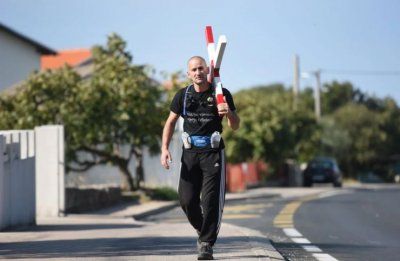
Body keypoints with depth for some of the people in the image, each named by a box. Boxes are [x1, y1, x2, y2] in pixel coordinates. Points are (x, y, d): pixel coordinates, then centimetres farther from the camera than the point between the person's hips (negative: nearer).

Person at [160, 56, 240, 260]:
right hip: (190, 153, 3)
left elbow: (235, 126, 1)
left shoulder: (222, 94, -2)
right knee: (187, 200, -1)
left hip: (213, 153, -2)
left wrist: (229, 113, -22)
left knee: (211, 200, -8)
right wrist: (164, 149, 2)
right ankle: (203, 231, 25)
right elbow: (171, 122, 13)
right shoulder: (183, 95, 5)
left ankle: (207, 243, 0)